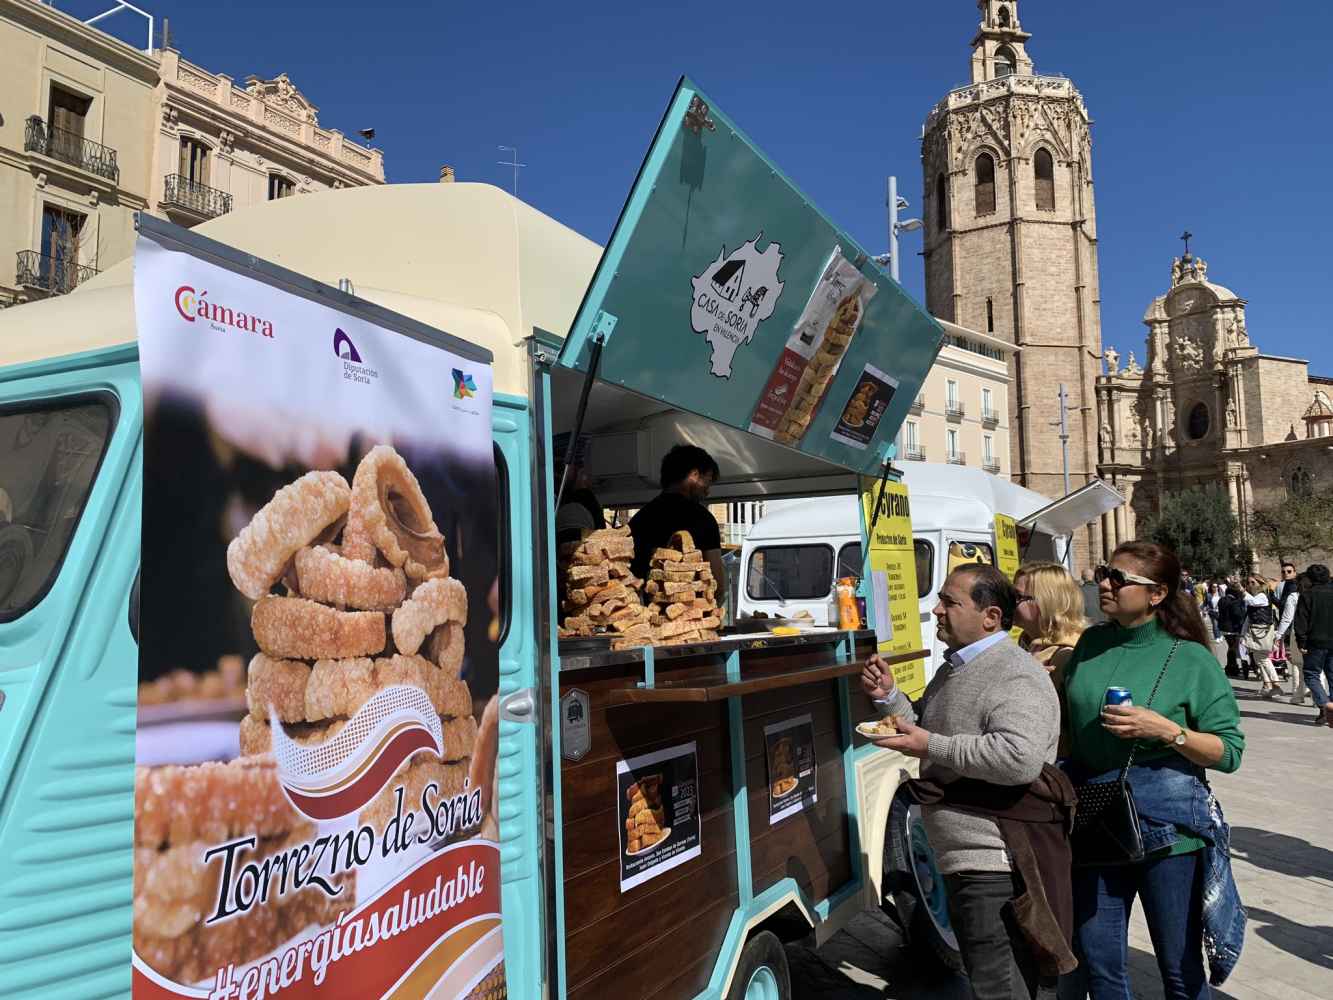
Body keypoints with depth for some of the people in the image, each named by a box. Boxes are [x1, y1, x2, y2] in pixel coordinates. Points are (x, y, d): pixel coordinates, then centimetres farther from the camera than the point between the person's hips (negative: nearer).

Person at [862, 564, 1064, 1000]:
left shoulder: (1013, 676, -19)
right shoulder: (954, 670, 14)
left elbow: (1020, 759, -33)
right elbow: (927, 735, 23)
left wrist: (930, 747, -26)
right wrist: (890, 698, 5)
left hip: (996, 867, -10)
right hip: (964, 861, 10)